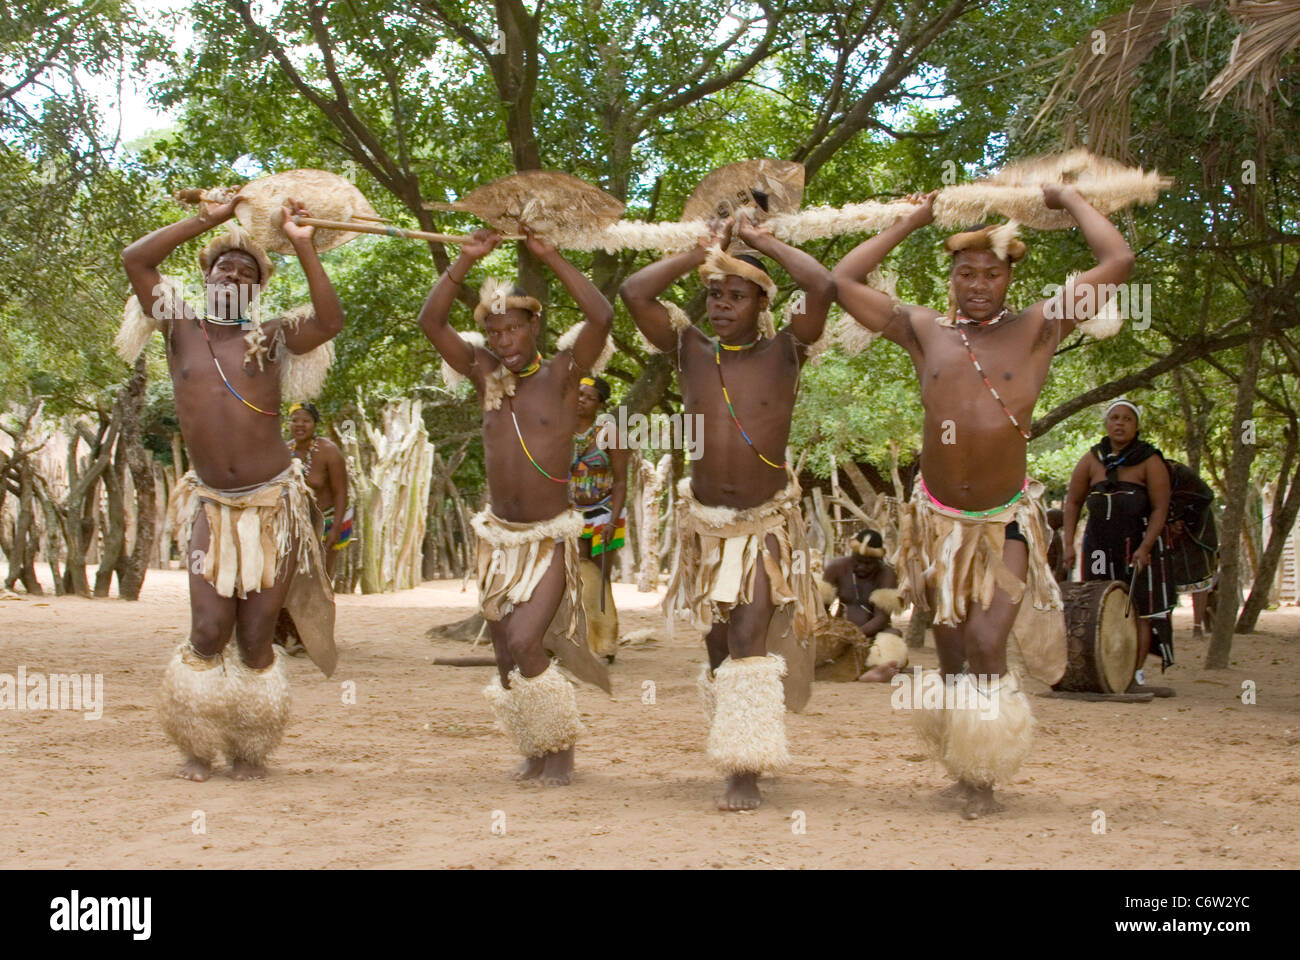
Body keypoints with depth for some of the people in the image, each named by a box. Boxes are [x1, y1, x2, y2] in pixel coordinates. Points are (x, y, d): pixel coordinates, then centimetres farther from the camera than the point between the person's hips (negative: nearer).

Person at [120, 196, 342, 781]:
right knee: (208, 632, -7)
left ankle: (251, 750, 16)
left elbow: (329, 321, -16)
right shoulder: (181, 329, 6)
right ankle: (199, 748, 10)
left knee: (255, 637, 2)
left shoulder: (269, 339, 2)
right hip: (212, 508, 1)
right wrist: (207, 221, -1)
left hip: (273, 506, -1)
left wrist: (303, 247, -17)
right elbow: (135, 259, -2)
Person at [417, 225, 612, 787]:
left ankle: (562, 746, -1)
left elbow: (601, 318, -23)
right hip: (499, 535, 5)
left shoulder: (561, 375, -8)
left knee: (524, 643, -19)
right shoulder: (486, 375, 4)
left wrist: (551, 258, -19)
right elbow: (431, 322, -3)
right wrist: (466, 261, -10)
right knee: (505, 654, 8)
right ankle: (536, 750, 24)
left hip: (550, 538, -5)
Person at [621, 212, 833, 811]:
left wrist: (762, 241, -10)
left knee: (748, 640, -15)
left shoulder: (783, 352, -7)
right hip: (706, 522, 3)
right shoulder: (690, 351, 0)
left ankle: (745, 773, -16)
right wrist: (700, 253, -4)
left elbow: (822, 287, -22)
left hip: (767, 524, -3)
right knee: (719, 648, 10)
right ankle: (735, 753, 26)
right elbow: (634, 293, -11)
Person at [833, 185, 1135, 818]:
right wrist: (912, 221, 10)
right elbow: (843, 281, 4)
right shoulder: (924, 332, 2)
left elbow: (1117, 261, -9)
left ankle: (986, 773, 1)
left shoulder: (1036, 330, -3)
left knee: (987, 643, -15)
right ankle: (962, 767, 28)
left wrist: (1067, 200, 4)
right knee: (950, 651, 12)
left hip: (1006, 524, -2)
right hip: (938, 521, 3)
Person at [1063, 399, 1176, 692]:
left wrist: (1144, 547, -19)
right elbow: (1073, 502, 9)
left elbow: (1160, 508, -9)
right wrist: (1068, 543, 0)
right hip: (1101, 544, 2)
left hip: (1140, 544, -2)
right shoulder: (1092, 460, 3)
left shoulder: (1150, 461, -5)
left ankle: (1135, 678, -7)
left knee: (1141, 608, -6)